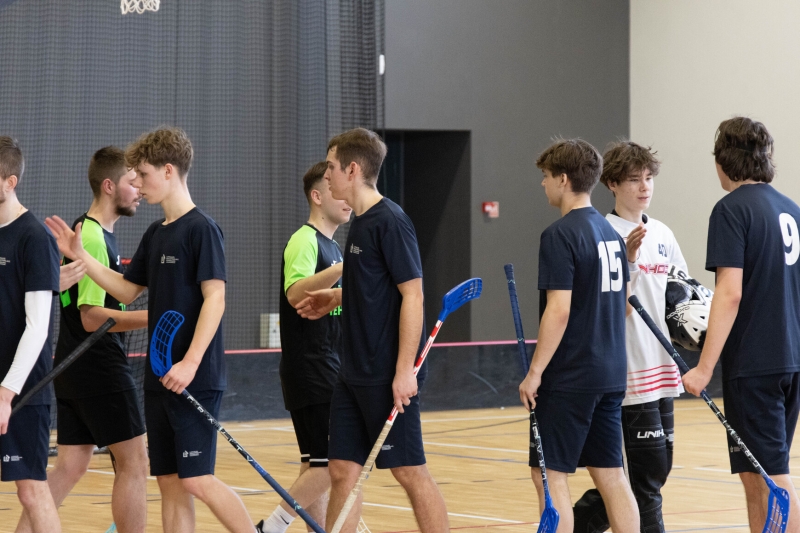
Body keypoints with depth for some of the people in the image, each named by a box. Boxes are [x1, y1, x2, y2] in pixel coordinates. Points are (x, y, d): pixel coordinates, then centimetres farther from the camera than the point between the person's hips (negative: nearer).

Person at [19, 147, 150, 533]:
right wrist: (152, 317, -27)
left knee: (69, 467, 9)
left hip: (75, 371, 9)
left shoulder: (92, 232, 14)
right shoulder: (94, 239, -16)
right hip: (100, 370, -9)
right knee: (132, 464, -2)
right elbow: (91, 317, -21)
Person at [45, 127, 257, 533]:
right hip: (159, 378, 8)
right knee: (169, 481, 7)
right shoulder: (156, 234, 14)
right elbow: (127, 290, 22)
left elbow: (214, 297, -17)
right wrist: (80, 256, 13)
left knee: (196, 480, -12)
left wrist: (190, 363, -24)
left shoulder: (202, 229, -11)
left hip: (195, 379, -8)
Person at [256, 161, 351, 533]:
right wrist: (343, 268, -41)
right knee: (329, 464, -13)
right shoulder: (305, 240, -11)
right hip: (309, 373, -9)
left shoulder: (332, 247, 17)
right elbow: (295, 293, -31)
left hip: (327, 373, 9)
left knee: (317, 466, 9)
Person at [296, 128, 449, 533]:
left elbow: (412, 294, -18)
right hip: (355, 374, 9)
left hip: (387, 377, -9)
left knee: (410, 470, -3)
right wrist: (336, 298, 14)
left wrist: (405, 370, -22)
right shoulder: (360, 223, 13)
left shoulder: (390, 222, -14)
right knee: (342, 471, 8)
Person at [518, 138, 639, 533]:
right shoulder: (610, 232, 12)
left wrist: (535, 371, -15)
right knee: (610, 474, 10)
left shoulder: (560, 235, -14)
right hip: (610, 375, 8)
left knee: (550, 475, -2)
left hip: (569, 378, -8)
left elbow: (559, 309, -19)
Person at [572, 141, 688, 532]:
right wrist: (628, 259, -29)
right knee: (648, 473, -7)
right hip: (630, 371, -8)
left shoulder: (662, 235, 13)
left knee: (656, 470, 11)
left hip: (662, 369, 8)